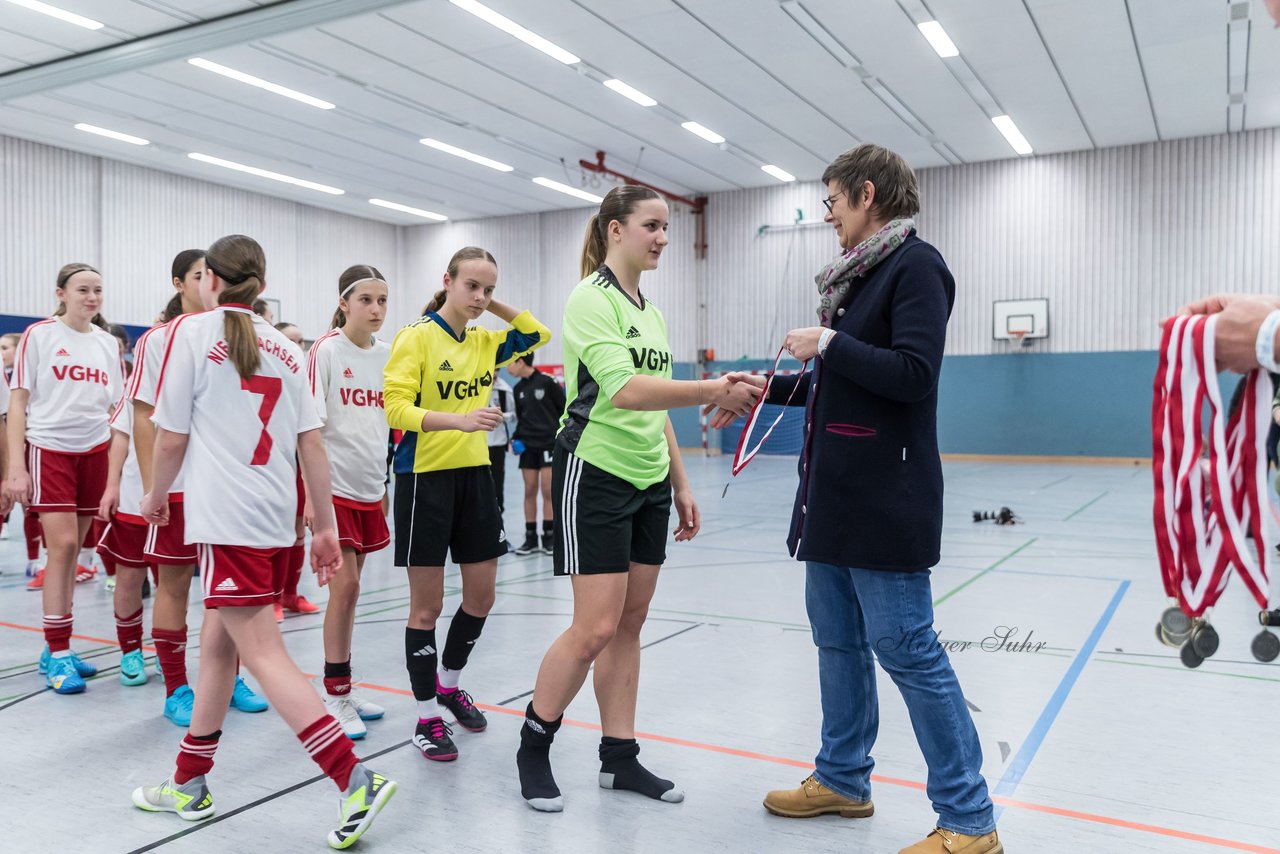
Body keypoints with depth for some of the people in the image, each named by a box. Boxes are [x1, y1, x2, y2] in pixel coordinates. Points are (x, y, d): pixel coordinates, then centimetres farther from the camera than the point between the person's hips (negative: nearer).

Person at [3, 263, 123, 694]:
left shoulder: (108, 343, 9)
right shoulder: (38, 335, -3)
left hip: (95, 452, 4)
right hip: (48, 449, -4)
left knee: (71, 550, 8)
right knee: (62, 546, -10)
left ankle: (54, 650, 18)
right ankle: (59, 653, -1)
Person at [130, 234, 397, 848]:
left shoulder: (192, 331, -2)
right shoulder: (285, 348, 12)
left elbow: (171, 437, -2)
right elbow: (311, 444, 7)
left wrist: (156, 496, 16)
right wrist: (325, 525, 10)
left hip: (226, 519, -7)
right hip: (276, 520, 7)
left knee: (263, 655, -8)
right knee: (216, 644, 17)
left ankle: (355, 781, -13)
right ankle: (189, 785, 28)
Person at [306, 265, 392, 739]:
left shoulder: (387, 355, 7)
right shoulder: (325, 351, -8)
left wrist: (390, 485, 14)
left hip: (370, 488, 5)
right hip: (334, 486, -5)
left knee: (350, 586, 12)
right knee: (345, 585, -6)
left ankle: (343, 689, 22)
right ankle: (335, 695, 6)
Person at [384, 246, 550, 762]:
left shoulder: (484, 342, 8)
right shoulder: (417, 337, -10)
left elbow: (539, 334, 17)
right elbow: (397, 407, -18)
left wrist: (494, 307, 6)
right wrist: (460, 419, -32)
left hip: (475, 474, 6)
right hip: (426, 478, -6)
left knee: (481, 595, 12)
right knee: (427, 604, 2)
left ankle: (449, 683, 36)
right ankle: (426, 717, 16)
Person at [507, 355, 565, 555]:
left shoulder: (547, 382, -8)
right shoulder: (518, 388, 9)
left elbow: (564, 410, -4)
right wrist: (516, 438, 3)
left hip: (549, 444, -5)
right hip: (528, 445, 5)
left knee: (548, 491, -3)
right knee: (530, 491, 4)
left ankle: (549, 537, 6)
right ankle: (531, 538, 10)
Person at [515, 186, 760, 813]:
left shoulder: (649, 309, 14)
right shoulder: (590, 298, -12)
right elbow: (623, 389, -27)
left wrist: (680, 483, 17)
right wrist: (714, 391, -35)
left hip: (649, 482, 8)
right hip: (594, 475, -8)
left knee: (630, 622, 10)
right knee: (596, 628, -7)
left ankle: (619, 757, 20)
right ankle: (533, 748, 14)